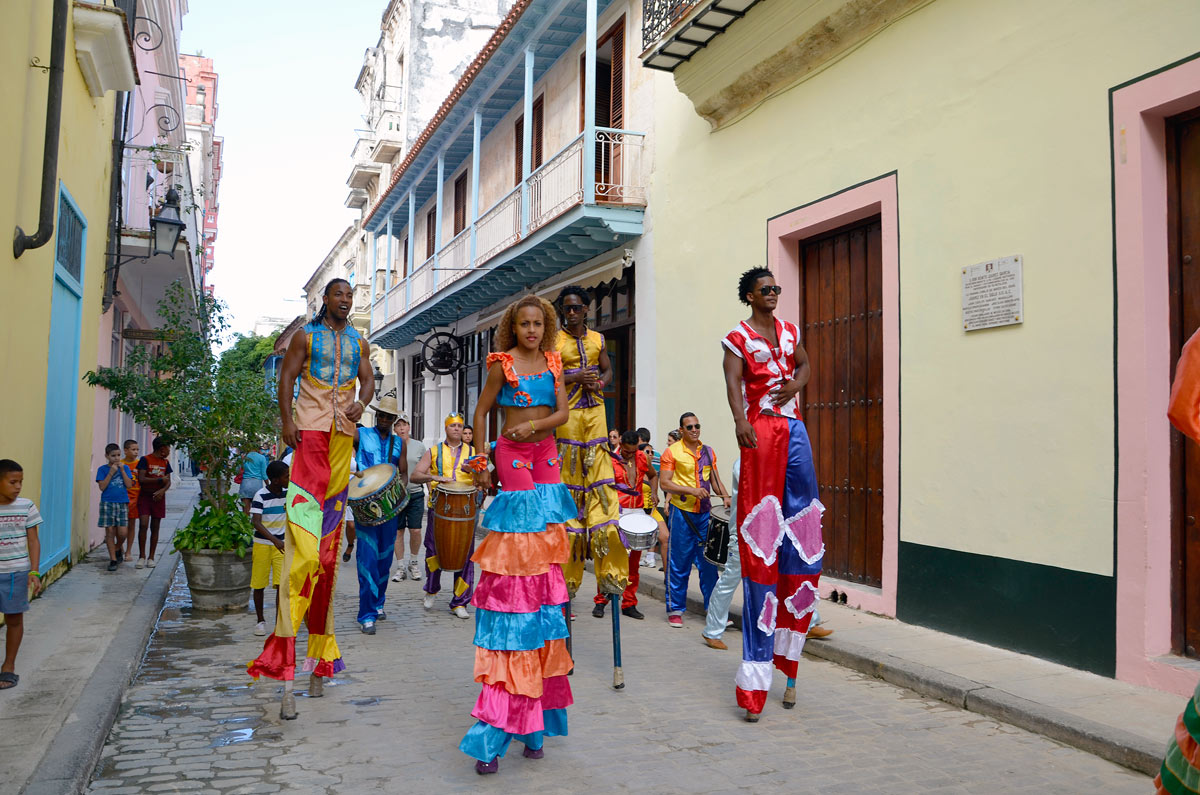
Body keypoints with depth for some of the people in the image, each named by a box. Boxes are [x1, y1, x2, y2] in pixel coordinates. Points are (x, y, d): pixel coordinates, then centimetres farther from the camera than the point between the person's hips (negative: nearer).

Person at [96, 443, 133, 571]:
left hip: (122, 503, 1)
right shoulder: (102, 469, 3)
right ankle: (113, 559, 8)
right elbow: (102, 487, -7)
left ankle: (118, 548, 27)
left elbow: (129, 485, -2)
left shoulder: (125, 468, 8)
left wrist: (122, 470, -8)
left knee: (122, 532, -4)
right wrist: (111, 472, -11)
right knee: (110, 531, 0)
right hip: (107, 503, -1)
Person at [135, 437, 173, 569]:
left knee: (155, 528, 5)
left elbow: (168, 482, 8)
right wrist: (160, 480, -13)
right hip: (145, 496, -4)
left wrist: (162, 490, -13)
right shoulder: (145, 460, -6)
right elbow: (141, 479, -15)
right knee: (143, 525, -13)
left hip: (158, 497, 4)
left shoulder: (165, 463, 11)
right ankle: (142, 556, -2)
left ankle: (151, 558, 11)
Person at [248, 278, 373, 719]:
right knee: (303, 535, -14)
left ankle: (319, 655, 17)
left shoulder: (359, 342, 17)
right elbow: (286, 377, 2)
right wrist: (286, 421, -10)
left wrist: (361, 403, -9)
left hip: (343, 434, 5)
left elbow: (367, 379, 12)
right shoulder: (306, 336, 6)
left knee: (331, 534, 6)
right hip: (310, 430, -4)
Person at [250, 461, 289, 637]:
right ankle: (260, 621, 25)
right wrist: (274, 540, -37)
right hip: (262, 544, -3)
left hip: (282, 545, 3)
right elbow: (256, 522, -25)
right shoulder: (261, 495, -15)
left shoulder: (287, 493, 0)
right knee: (259, 584, 8)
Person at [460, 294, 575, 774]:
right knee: (516, 557, -10)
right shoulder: (503, 364, 0)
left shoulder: (553, 363, 12)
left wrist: (534, 425, -13)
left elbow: (563, 412, 4)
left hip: (545, 453, 5)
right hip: (512, 454, -5)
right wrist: (480, 460, -1)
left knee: (545, 550, 3)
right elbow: (481, 411, 3)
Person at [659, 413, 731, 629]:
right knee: (679, 564, 1)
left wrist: (725, 497, -2)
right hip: (682, 513, -4)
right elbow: (664, 483, -10)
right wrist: (691, 490, -20)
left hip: (705, 513, 4)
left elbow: (715, 479, 16)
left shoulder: (708, 452, 11)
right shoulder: (672, 452, -4)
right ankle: (675, 610, 11)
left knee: (709, 561, 6)